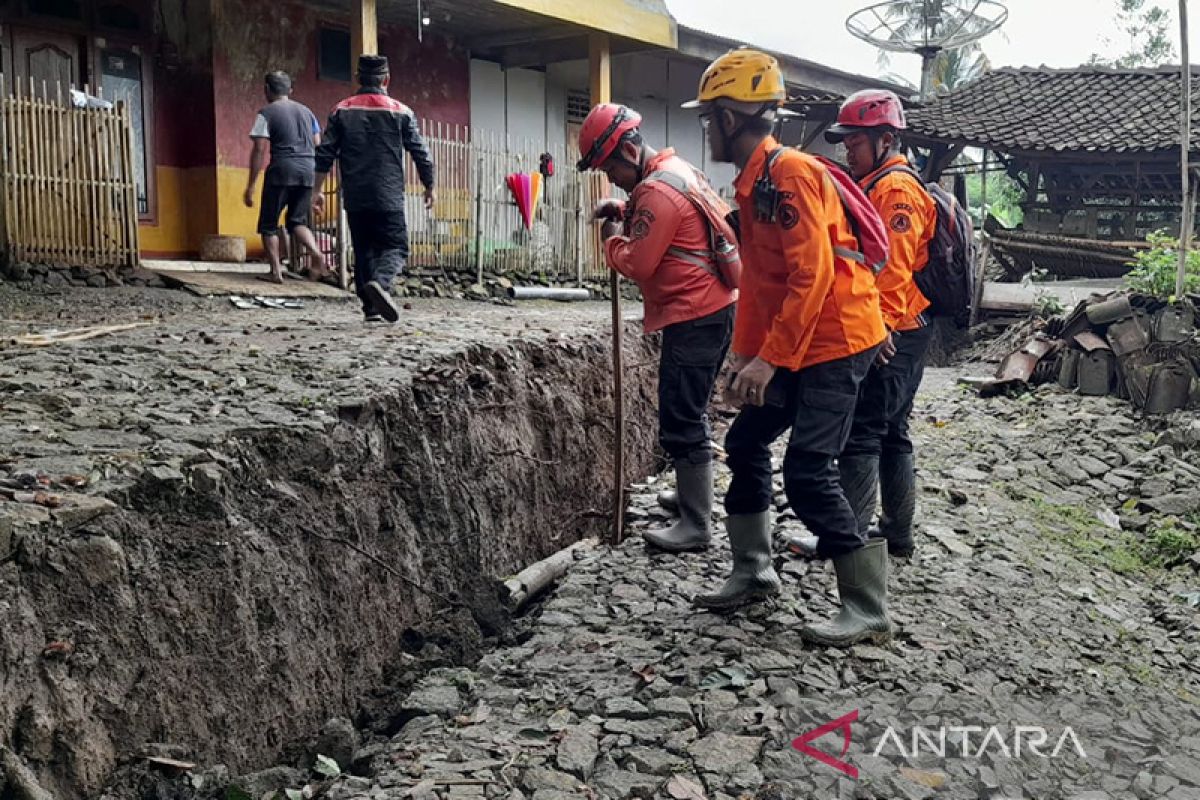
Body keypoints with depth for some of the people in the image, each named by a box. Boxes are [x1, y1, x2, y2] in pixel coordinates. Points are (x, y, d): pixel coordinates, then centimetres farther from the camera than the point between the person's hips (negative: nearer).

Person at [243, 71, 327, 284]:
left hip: (282, 170, -5)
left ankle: (276, 270, 1)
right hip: (307, 170, 5)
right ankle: (317, 253, -11)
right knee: (297, 221, 15)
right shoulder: (306, 111, 17)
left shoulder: (266, 113, 0)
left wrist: (251, 186, -5)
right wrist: (317, 189, 21)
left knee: (268, 224, 7)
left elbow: (259, 150, -7)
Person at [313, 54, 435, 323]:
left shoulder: (342, 111, 6)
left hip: (354, 199, 3)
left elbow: (325, 154, 3)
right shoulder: (400, 112, 1)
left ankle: (371, 307, 12)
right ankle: (380, 282, -29)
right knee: (395, 247, 0)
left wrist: (317, 190, 9)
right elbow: (420, 154, 3)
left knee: (363, 250, 12)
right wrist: (429, 187, 15)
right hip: (389, 198, -3)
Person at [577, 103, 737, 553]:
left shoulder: (658, 190, -17)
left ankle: (696, 527, -3)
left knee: (681, 423, -8)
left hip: (694, 320, -11)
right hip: (715, 309, 11)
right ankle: (694, 494, 32)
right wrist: (624, 213, 10)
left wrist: (612, 237, 1)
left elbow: (636, 265, -17)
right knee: (689, 416, 20)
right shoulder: (677, 170, 14)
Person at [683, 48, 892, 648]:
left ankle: (868, 609, -2)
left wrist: (770, 358, -24)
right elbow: (757, 281, 18)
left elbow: (813, 275, -24)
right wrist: (743, 357, 15)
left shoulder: (789, 174, -17)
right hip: (793, 348, 10)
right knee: (745, 442, 14)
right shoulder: (752, 184, 14)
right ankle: (754, 574, 26)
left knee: (807, 473, -13)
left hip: (836, 342, -10)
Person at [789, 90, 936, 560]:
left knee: (861, 433, -8)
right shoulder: (878, 186, 21)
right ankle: (897, 534, 20)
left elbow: (893, 269, -21)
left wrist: (880, 327, -26)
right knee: (891, 432, 13)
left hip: (889, 336, -11)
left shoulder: (896, 189, -12)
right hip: (897, 332, 11)